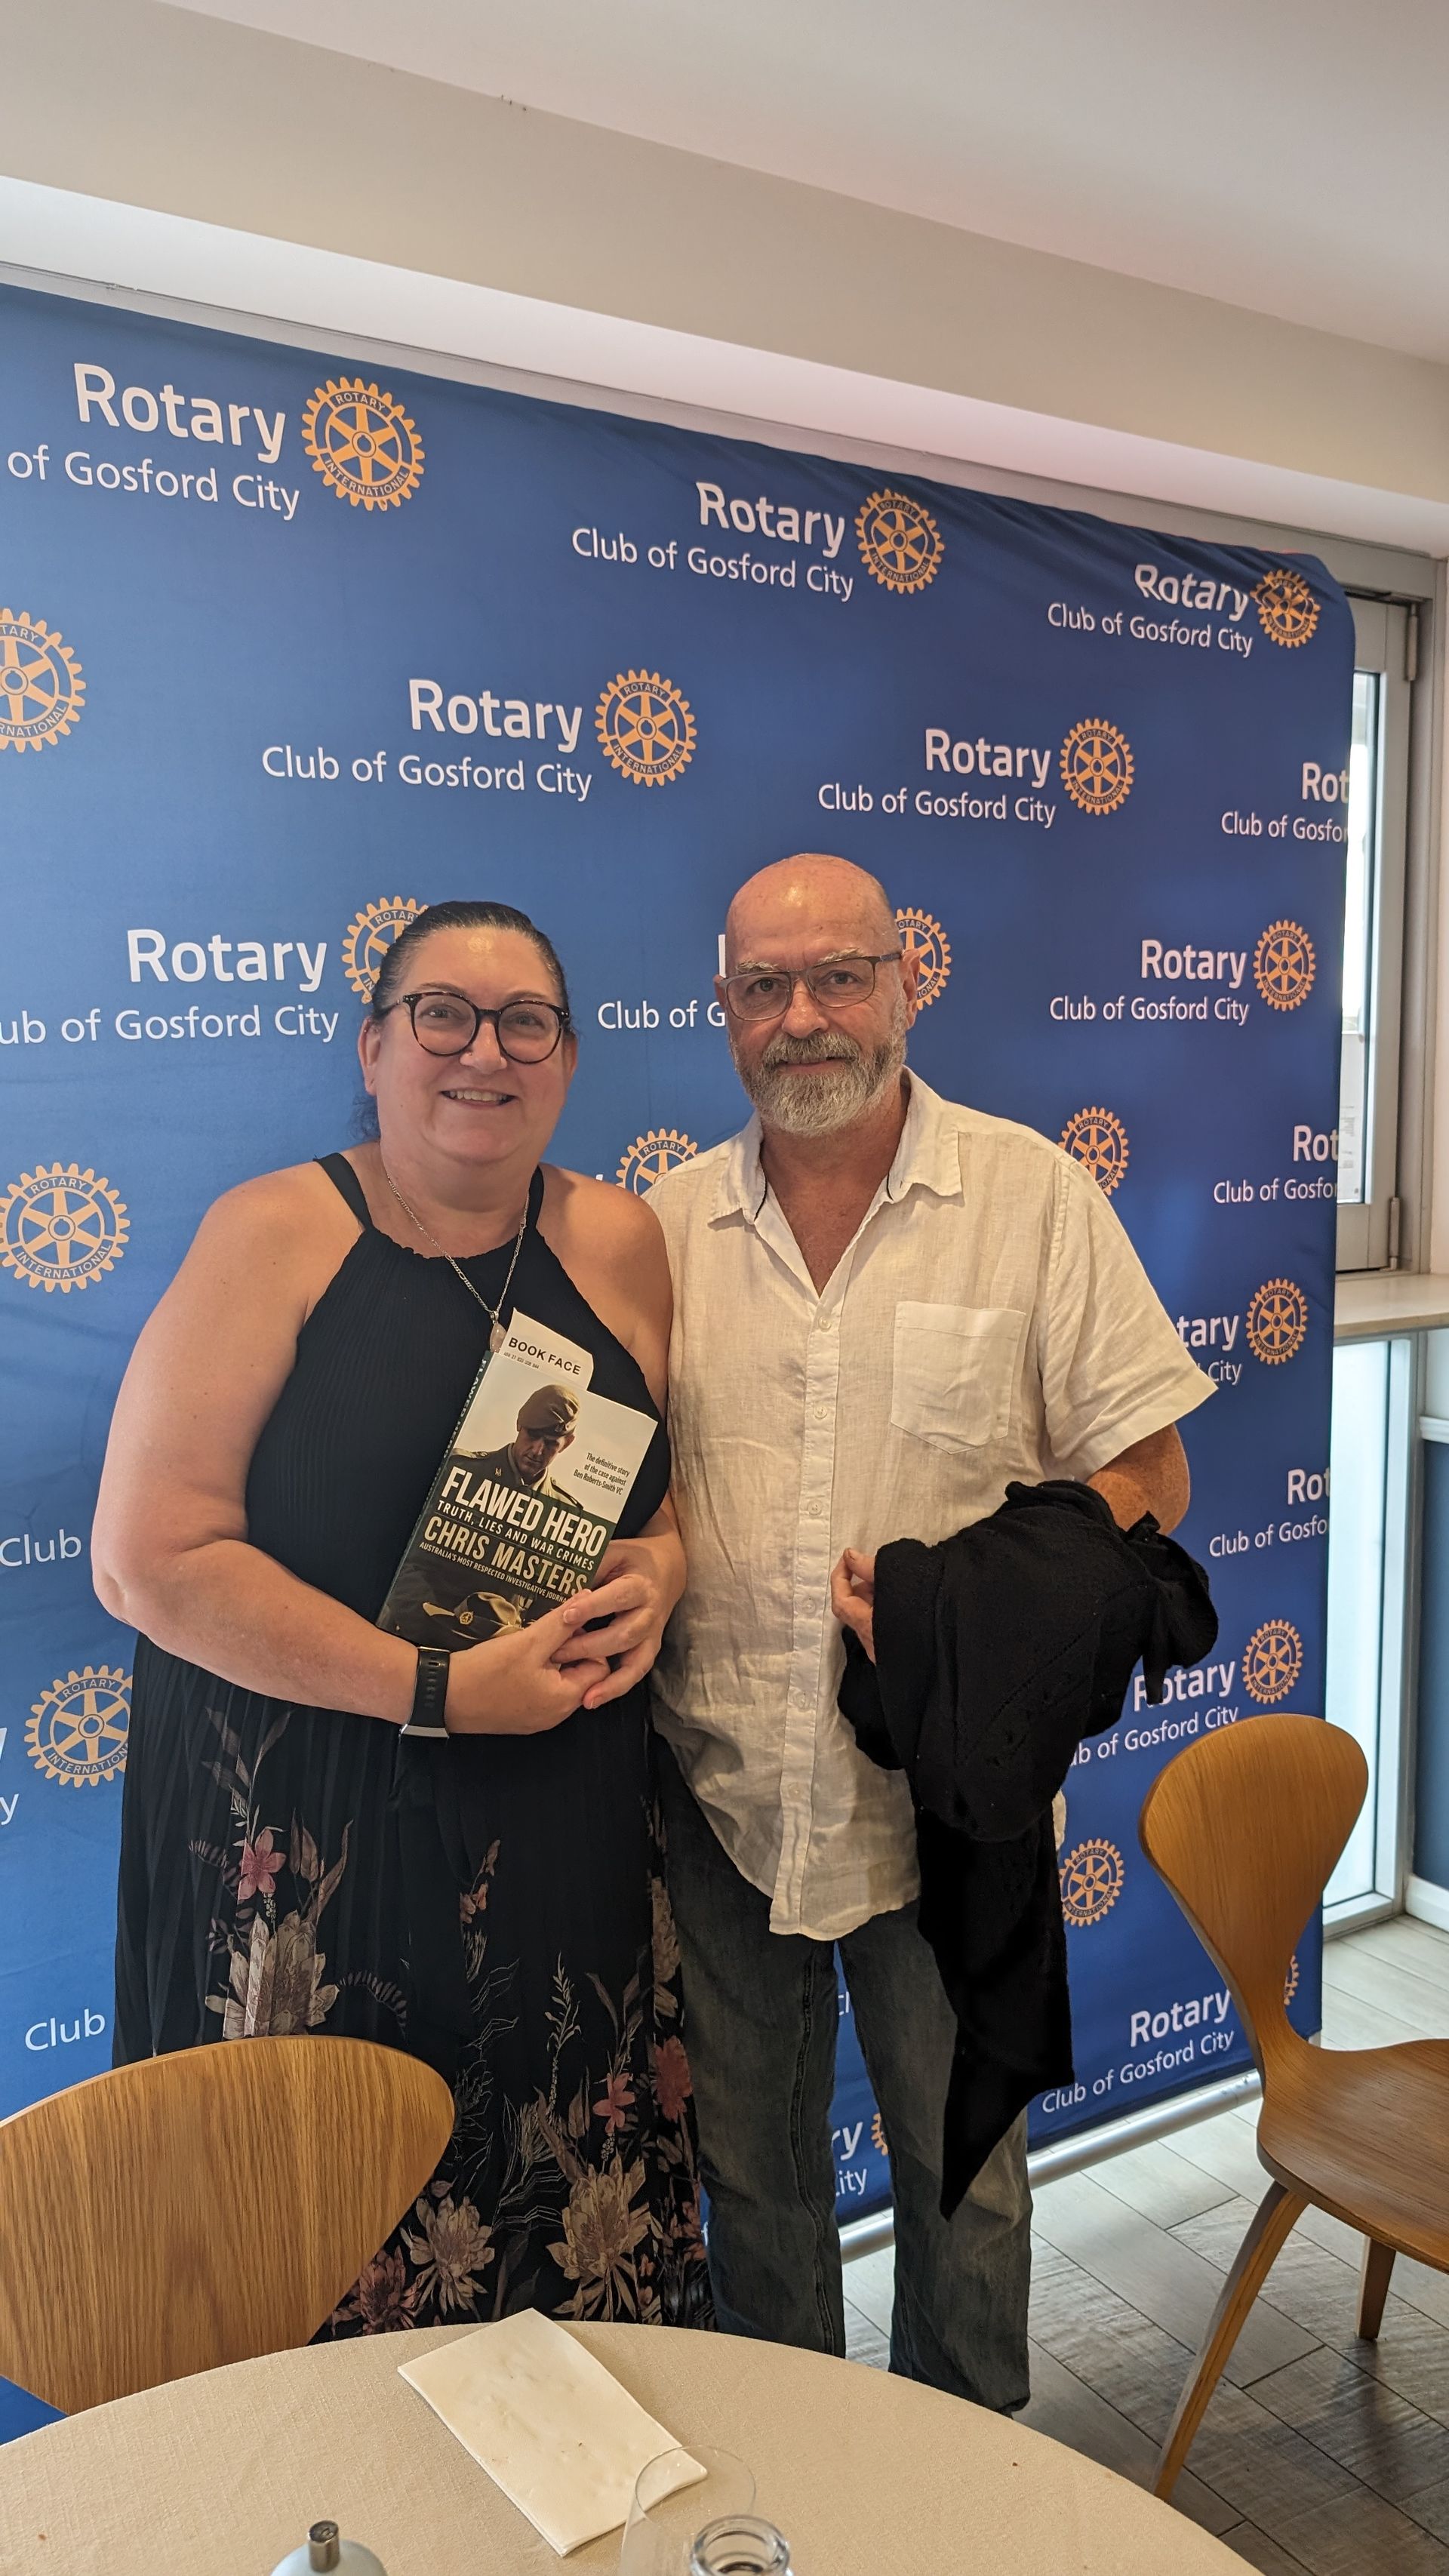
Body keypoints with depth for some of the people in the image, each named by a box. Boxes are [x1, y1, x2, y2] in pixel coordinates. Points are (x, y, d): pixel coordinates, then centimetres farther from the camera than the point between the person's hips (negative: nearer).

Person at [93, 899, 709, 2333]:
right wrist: (437, 1691, -17)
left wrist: (658, 1572, -5)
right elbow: (149, 1558, -13)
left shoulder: (617, 1245, 5)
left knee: (580, 2244, 13)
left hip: (564, 1842, 4)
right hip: (309, 1837, -4)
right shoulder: (275, 1234, -7)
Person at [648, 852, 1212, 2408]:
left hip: (946, 1799, -2)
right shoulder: (665, 1226, 3)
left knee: (962, 2170, 16)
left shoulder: (1034, 1197, -5)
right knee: (749, 2170, 19)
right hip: (720, 1796, 3)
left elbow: (1144, 1475, -6)